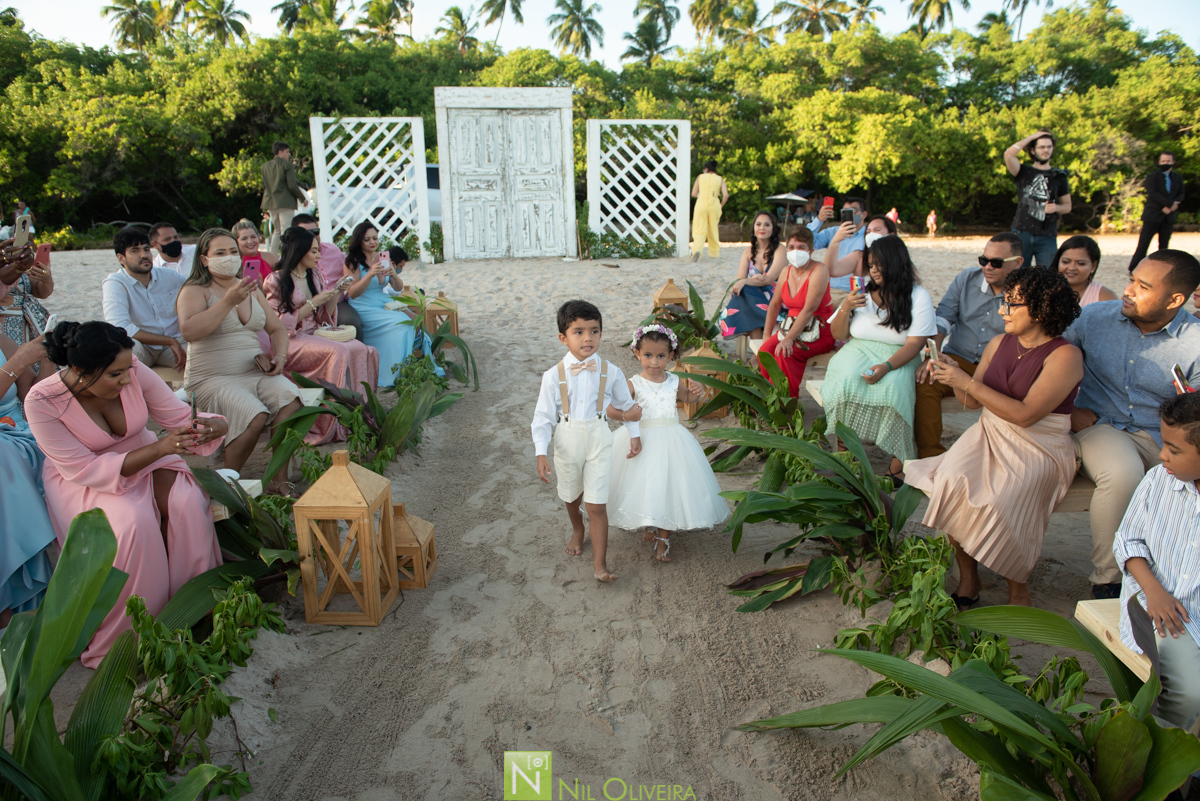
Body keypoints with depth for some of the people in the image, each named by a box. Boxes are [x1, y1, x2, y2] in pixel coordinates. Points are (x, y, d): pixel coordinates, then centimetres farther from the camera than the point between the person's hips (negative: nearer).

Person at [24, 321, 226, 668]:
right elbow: (85, 470, -24)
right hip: (79, 479, -3)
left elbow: (180, 417, -9)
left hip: (144, 456, 3)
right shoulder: (42, 402, -24)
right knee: (133, 522, -32)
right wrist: (159, 448, -34)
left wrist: (211, 426, -33)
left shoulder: (133, 371, -18)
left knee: (186, 501, -26)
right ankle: (121, 636, -14)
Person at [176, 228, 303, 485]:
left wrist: (280, 356, 0)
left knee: (291, 401, -26)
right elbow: (189, 331, -18)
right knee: (255, 416, -32)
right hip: (213, 377, -5)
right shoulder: (195, 290, 0)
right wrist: (229, 301, -22)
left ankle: (278, 477, -18)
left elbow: (277, 329, 22)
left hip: (256, 372, 5)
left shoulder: (252, 290, 19)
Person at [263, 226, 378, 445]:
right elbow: (280, 325, -10)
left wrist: (335, 295, 1)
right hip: (291, 342, -6)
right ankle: (334, 425, -29)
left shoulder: (315, 276, 17)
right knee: (338, 352, -34)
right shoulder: (276, 281, -4)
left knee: (364, 351, -22)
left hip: (317, 335, 6)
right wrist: (313, 303, -12)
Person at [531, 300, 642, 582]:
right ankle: (577, 529, 54)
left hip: (598, 441, -1)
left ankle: (600, 564, 5)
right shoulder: (554, 376, -13)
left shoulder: (610, 372, -9)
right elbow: (543, 417, -8)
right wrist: (541, 453, -15)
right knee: (571, 496, 23)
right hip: (567, 442, 1)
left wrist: (634, 435, 12)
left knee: (597, 505, -4)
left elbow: (626, 404, 8)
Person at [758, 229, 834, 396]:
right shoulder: (787, 272, 7)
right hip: (791, 326, 6)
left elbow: (809, 309, -23)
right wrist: (767, 335, 8)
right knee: (765, 350, -19)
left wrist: (789, 339, -28)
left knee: (785, 353, -30)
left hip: (819, 333, -6)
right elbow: (775, 304, 15)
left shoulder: (818, 271, -15)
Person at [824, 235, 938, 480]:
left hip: (897, 358, -2)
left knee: (892, 388, -36)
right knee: (845, 383, -32)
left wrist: (886, 366, -25)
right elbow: (838, 335, 12)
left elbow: (915, 343, -7)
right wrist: (845, 308, -8)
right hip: (858, 350, 2)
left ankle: (898, 463, -23)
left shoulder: (918, 296, 2)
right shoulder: (862, 292, 12)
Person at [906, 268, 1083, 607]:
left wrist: (966, 381, -20)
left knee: (1000, 502, -31)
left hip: (1040, 449, -5)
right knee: (951, 484, -24)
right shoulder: (999, 343, 8)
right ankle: (968, 580, -8)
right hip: (989, 435, 5)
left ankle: (1019, 588, -3)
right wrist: (952, 373, -6)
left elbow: (1025, 414, -21)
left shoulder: (1065, 355, -11)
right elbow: (973, 402, 13)